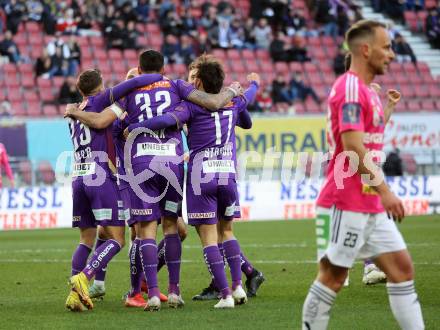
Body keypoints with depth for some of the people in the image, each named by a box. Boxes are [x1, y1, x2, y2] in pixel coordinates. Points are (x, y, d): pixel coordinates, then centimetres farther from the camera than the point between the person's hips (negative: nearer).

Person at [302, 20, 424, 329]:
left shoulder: (365, 89, 17)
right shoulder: (350, 88, -14)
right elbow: (353, 147, -23)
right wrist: (384, 190, -23)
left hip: (372, 205, 10)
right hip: (351, 202, -10)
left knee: (402, 268, 6)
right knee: (333, 275, -3)